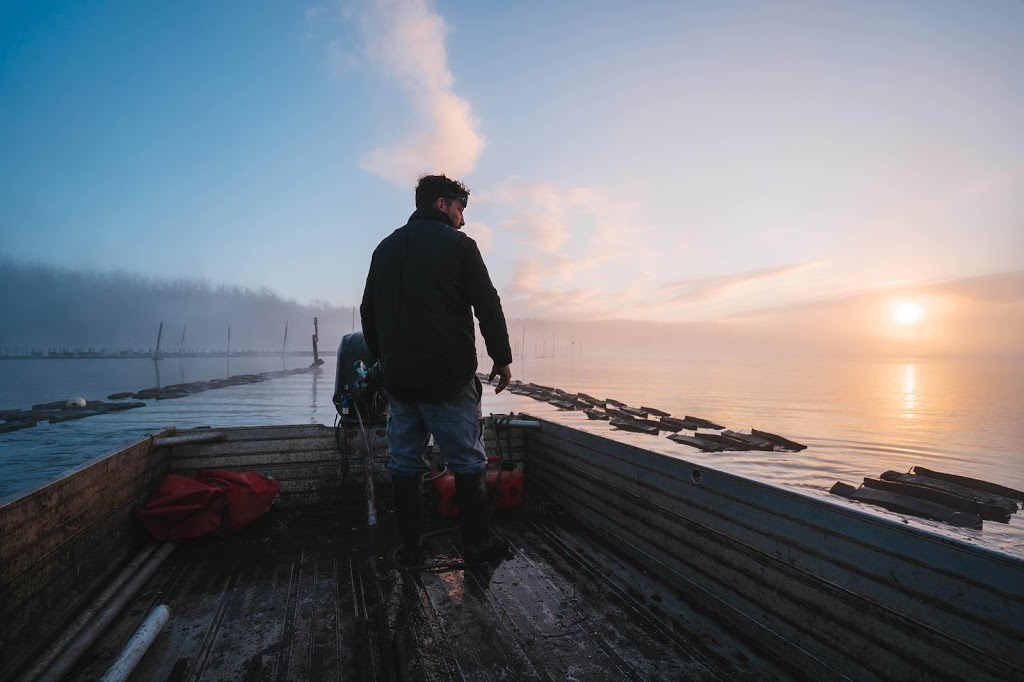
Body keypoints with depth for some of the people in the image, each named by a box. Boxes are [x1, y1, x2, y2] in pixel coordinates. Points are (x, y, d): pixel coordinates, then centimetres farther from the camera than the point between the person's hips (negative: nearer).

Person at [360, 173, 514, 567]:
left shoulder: (385, 248, 16)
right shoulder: (457, 244, -3)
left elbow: (368, 313, 19)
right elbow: (488, 306, -7)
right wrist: (502, 358, 2)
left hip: (397, 378, 6)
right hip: (448, 377, -5)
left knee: (404, 462, 11)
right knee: (468, 461, 5)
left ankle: (410, 548, 18)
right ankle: (477, 544, 13)